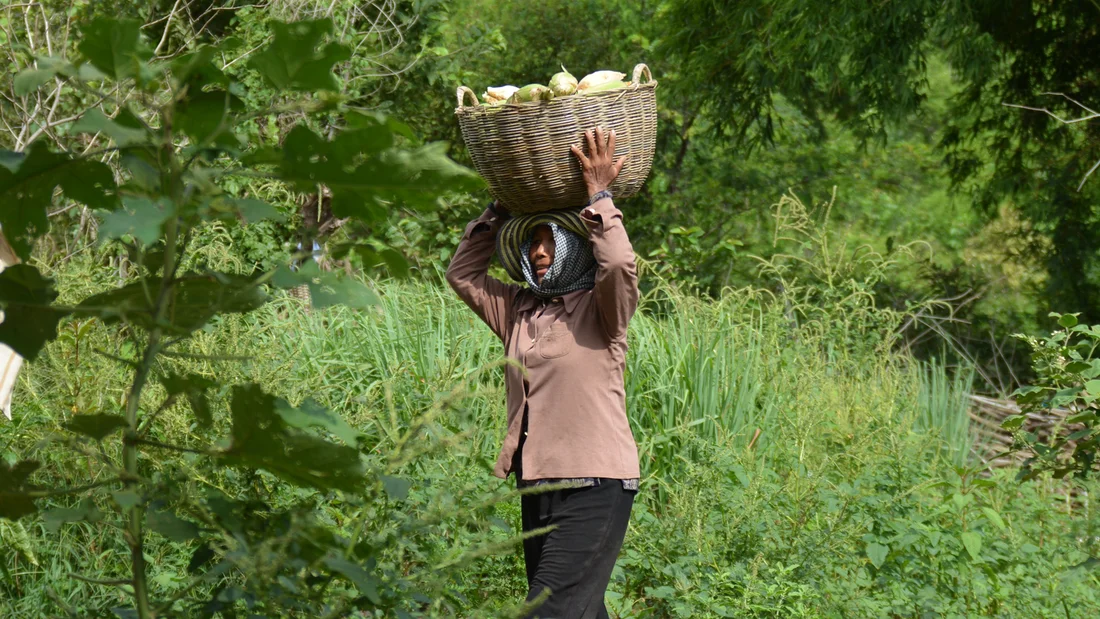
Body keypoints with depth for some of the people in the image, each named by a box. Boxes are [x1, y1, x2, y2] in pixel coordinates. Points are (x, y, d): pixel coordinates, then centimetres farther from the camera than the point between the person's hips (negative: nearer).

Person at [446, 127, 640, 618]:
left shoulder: (600, 309, -3)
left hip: (593, 487, -7)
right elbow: (463, 273, 21)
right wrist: (501, 208, 14)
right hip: (536, 486, 7)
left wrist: (598, 195, -13)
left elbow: (619, 264, -23)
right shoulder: (519, 311, 16)